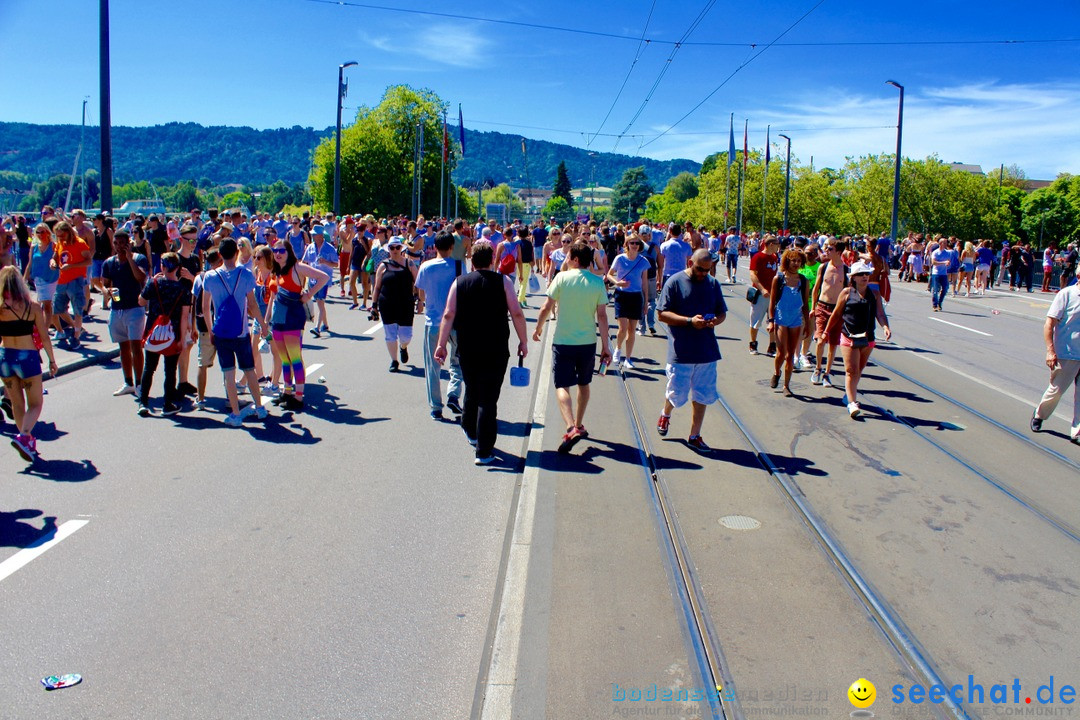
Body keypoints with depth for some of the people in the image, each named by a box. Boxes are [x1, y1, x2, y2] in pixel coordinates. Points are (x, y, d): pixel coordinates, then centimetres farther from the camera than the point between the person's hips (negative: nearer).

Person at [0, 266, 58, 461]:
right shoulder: (32, 307, -6)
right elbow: (44, 337, -2)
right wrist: (52, 360, 9)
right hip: (27, 357, -2)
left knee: (17, 403, 18)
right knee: (35, 404, 7)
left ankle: (28, 442, 22)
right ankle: (23, 436, -16)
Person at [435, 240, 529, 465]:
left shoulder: (459, 283, 1)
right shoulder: (503, 282, -3)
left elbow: (449, 315, -4)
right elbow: (517, 313, -7)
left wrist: (442, 344, -1)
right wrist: (523, 342, 3)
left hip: (467, 351, 3)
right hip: (496, 351, -2)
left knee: (471, 392, 25)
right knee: (488, 399, 0)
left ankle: (471, 433, 43)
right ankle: (484, 452, 0)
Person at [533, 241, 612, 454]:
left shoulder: (562, 277, -9)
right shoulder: (598, 282, -3)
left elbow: (546, 308, -6)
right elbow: (602, 316, -4)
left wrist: (538, 328, 11)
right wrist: (605, 345, 2)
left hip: (563, 342, -3)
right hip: (588, 342, 3)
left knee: (562, 386, -3)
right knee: (583, 384, 21)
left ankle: (571, 428, -23)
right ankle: (579, 425, 33)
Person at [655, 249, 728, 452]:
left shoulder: (713, 283, 8)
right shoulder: (675, 282, -5)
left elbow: (722, 313, 15)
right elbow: (663, 314, -9)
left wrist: (715, 321, -9)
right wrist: (690, 321, -21)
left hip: (707, 351, 4)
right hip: (681, 351, -4)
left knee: (703, 396, 7)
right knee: (677, 394, 4)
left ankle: (694, 436, 20)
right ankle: (665, 414, 38)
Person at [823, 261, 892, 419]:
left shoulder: (874, 293, 6)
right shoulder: (847, 292, -1)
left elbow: (880, 313, -2)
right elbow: (837, 314, 6)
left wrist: (885, 326, -21)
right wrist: (827, 331, 10)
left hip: (868, 338, 3)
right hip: (849, 337, -3)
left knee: (859, 369, 14)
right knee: (851, 370, -9)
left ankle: (851, 393, 32)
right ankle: (852, 403, -12)